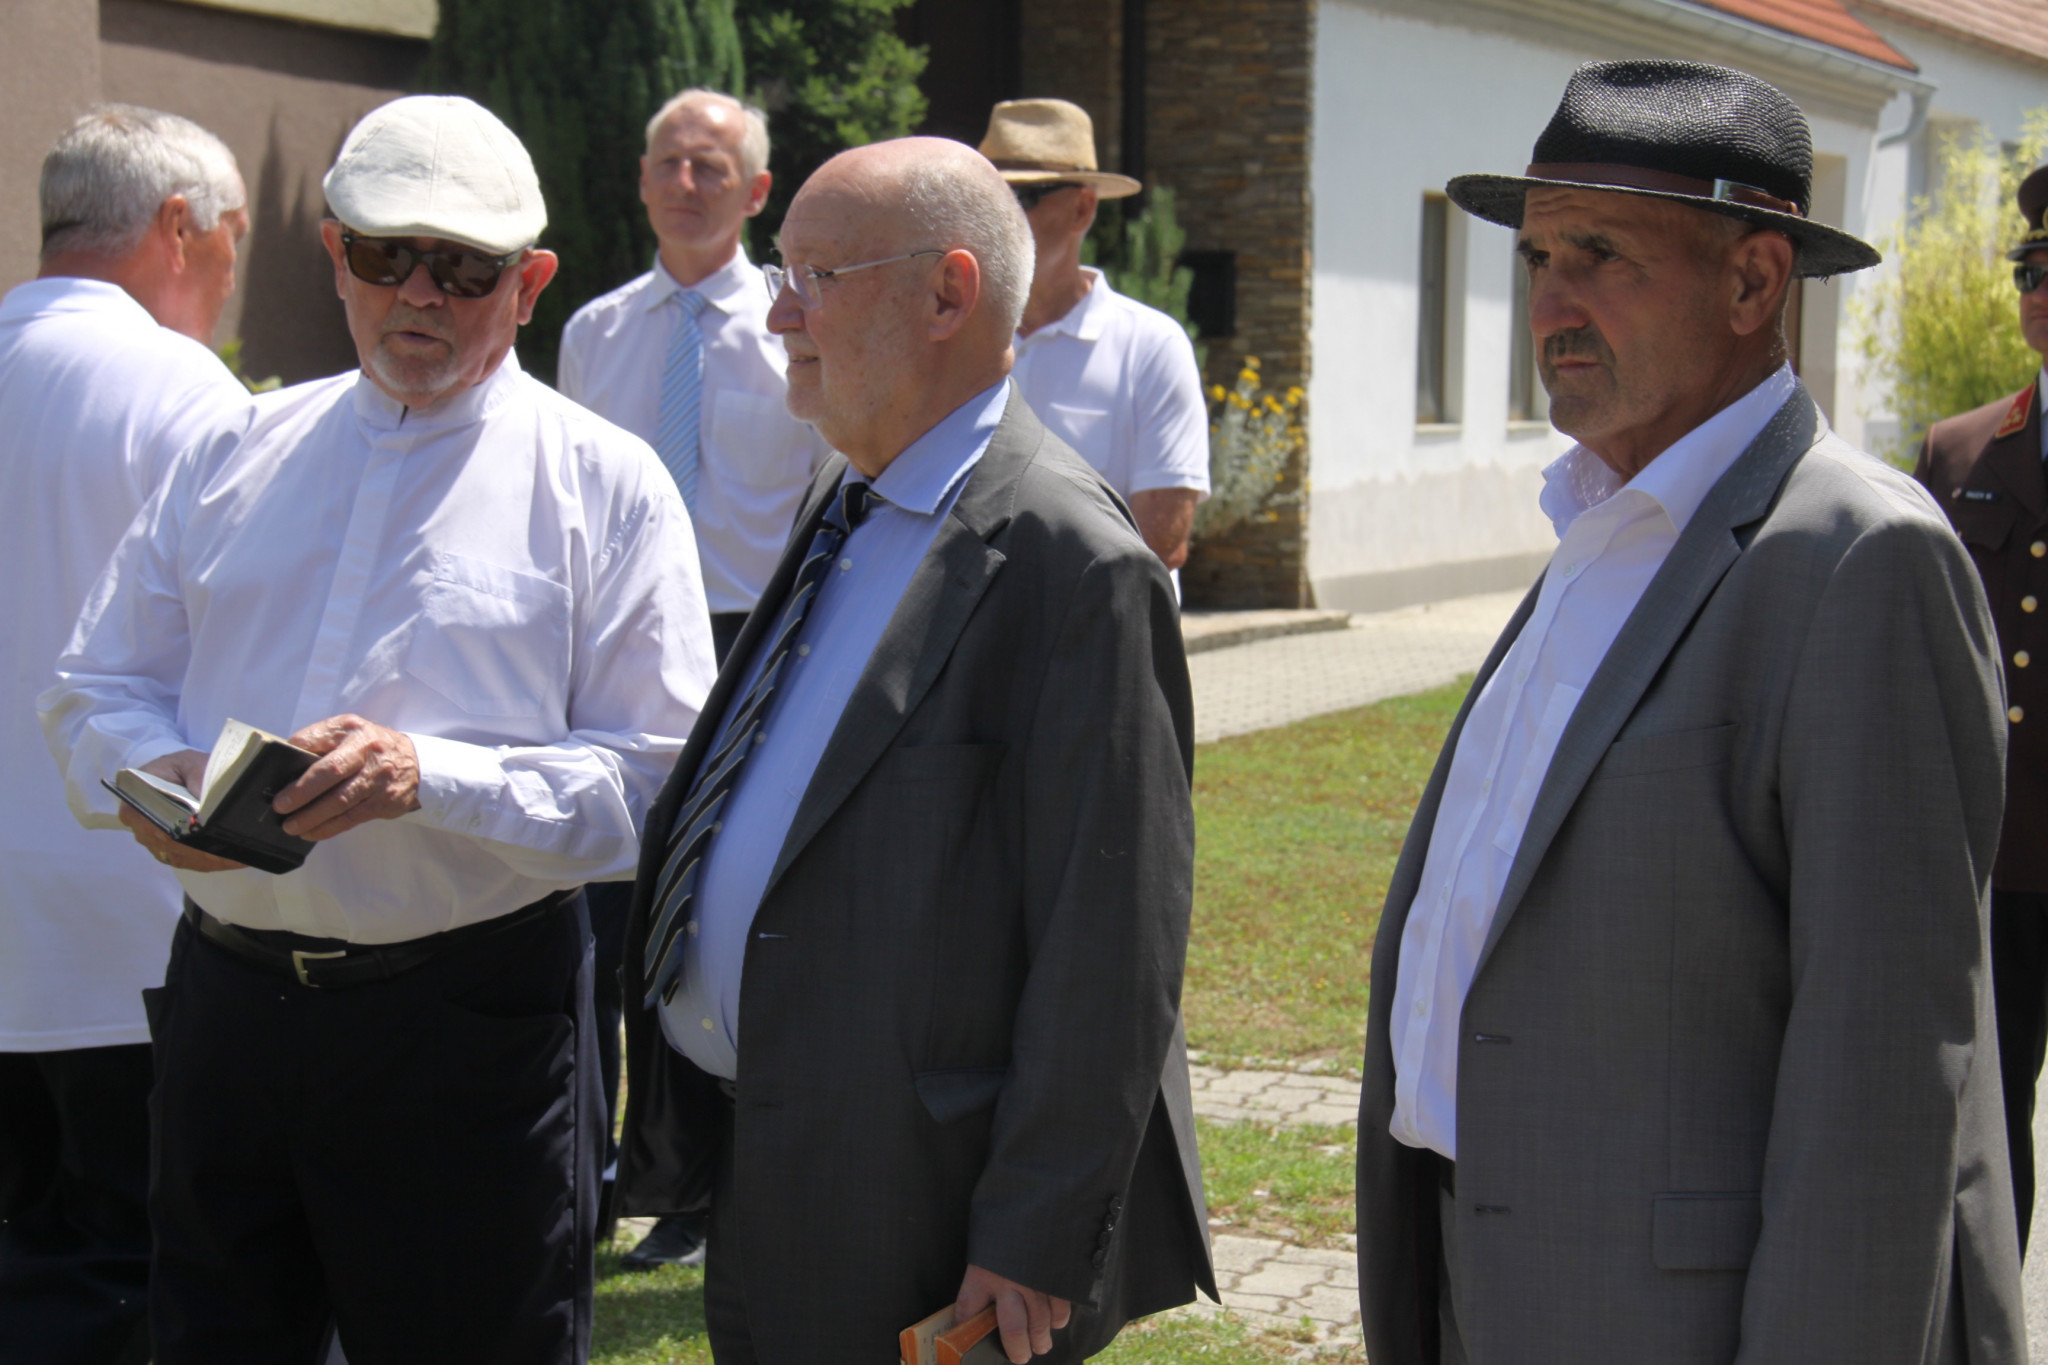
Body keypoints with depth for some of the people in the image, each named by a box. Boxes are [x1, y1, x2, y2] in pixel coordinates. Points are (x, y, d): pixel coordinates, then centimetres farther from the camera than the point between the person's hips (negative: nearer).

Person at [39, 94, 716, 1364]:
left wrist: (428, 776, -22)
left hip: (470, 1020, -4)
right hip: (227, 1000, 4)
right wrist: (153, 775, -9)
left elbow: (660, 778, -9)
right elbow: (97, 688, 14)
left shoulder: (606, 484, -1)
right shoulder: (237, 457, 12)